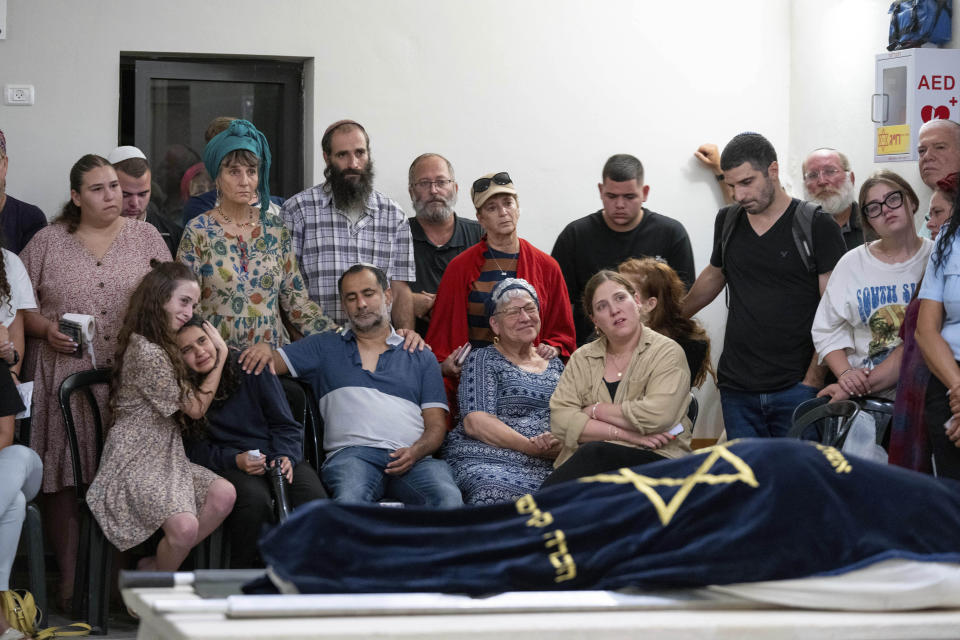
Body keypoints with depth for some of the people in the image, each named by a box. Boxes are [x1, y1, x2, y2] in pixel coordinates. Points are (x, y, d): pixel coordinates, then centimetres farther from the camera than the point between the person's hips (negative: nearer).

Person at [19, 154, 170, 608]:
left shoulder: (145, 237, 11)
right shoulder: (48, 242, 8)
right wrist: (47, 330, -8)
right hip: (66, 378, -1)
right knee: (64, 477, -4)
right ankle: (69, 580, 2)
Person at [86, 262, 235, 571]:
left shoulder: (161, 345, 15)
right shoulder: (147, 353, -17)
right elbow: (195, 407, -9)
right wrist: (221, 354, -3)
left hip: (165, 457, 10)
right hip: (136, 461, -10)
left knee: (224, 494, -14)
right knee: (185, 526, -30)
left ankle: (157, 565, -1)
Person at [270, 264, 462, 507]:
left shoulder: (422, 358, 24)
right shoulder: (325, 347, 25)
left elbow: (436, 425, 16)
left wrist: (416, 452, -6)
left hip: (412, 459, 1)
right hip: (351, 453, -1)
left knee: (448, 497, -34)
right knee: (350, 498, -40)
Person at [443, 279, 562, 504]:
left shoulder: (555, 365, 25)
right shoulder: (482, 360, 9)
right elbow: (475, 422, -6)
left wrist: (558, 446, -10)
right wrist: (531, 447, -17)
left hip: (545, 467, 4)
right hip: (484, 460, -4)